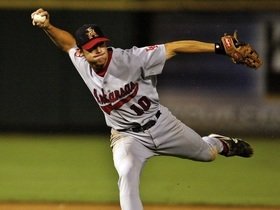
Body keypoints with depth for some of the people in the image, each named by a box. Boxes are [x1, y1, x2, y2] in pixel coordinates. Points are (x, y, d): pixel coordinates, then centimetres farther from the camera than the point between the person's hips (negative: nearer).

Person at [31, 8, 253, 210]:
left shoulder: (130, 59, -27)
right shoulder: (83, 65, -13)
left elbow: (174, 48, -30)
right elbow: (67, 43, 8)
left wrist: (219, 48, -37)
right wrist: (47, 26, -13)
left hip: (160, 124, -1)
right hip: (127, 136, 1)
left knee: (207, 153, 17)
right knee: (127, 174, -29)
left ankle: (219, 143, 56)